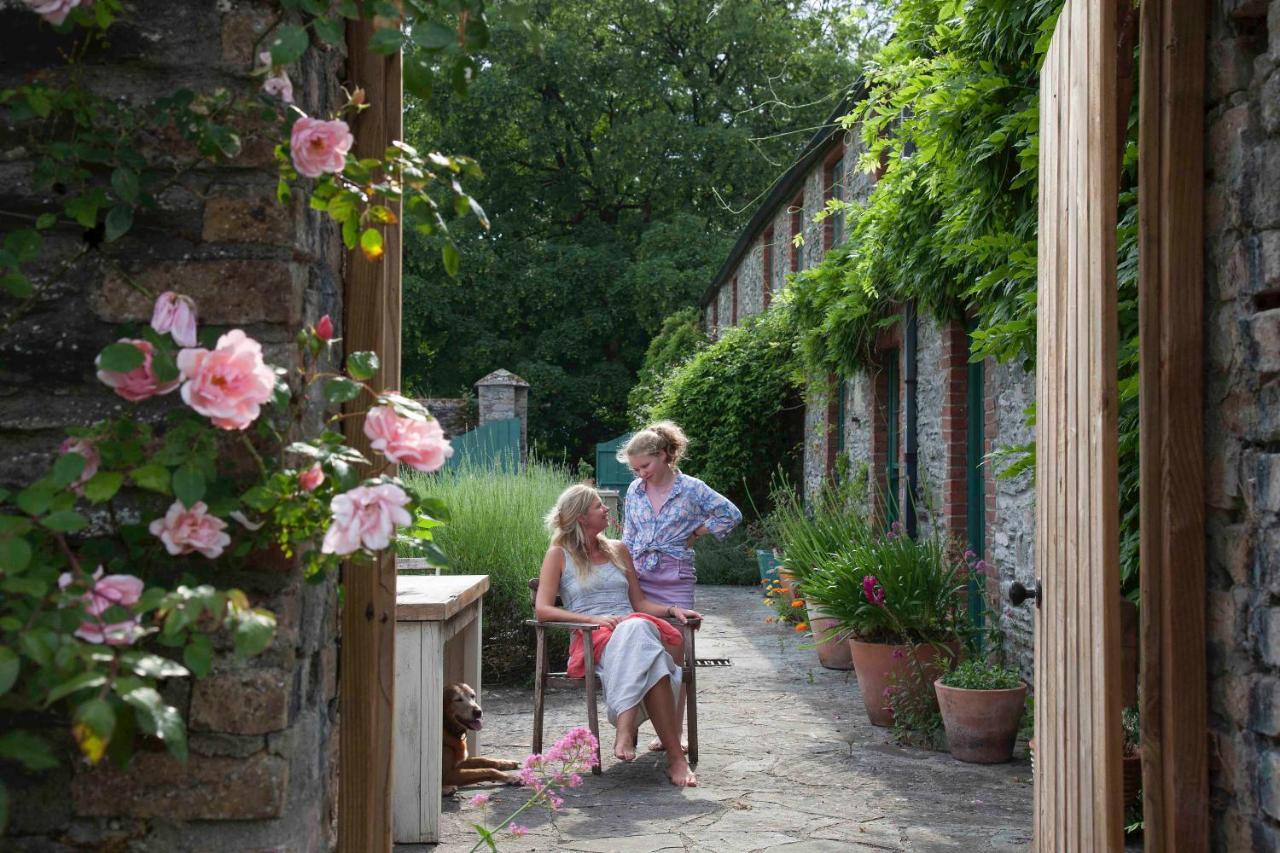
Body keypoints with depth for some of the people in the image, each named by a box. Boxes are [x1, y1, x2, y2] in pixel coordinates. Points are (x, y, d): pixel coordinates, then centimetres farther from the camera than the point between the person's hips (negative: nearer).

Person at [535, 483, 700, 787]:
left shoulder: (618, 550, 25)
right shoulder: (559, 554, 10)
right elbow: (542, 609, -2)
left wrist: (672, 609, 4)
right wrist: (594, 619, -15)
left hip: (635, 629, 4)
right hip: (591, 638, -4)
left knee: (637, 626, -37)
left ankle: (625, 728, -48)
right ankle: (675, 756, -47)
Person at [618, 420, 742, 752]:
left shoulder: (691, 489, -2)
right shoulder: (634, 491, 10)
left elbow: (731, 514, 0)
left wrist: (694, 535, 0)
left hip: (675, 580, -3)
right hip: (639, 580, 3)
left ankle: (674, 731, 7)